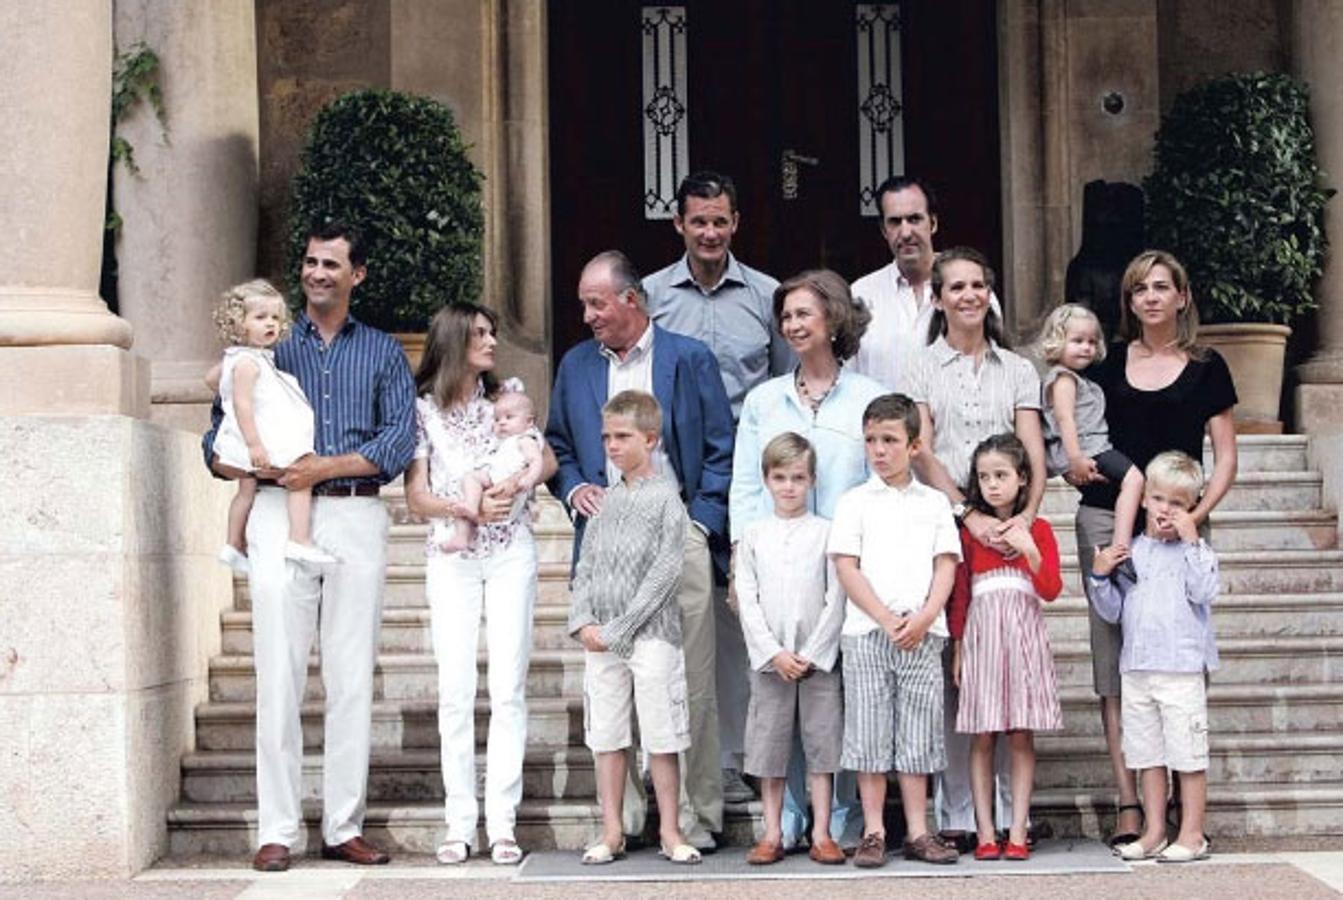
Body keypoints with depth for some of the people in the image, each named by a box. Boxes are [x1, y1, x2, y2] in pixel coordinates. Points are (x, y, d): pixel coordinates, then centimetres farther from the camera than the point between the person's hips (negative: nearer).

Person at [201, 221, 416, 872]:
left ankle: (344, 826, 7)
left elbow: (400, 440, 0)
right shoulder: (269, 347, 14)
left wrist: (326, 466, -12)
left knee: (352, 678, 2)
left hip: (356, 518, 1)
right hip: (280, 517, -1)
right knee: (280, 677, -5)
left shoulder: (382, 353, 14)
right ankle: (277, 830, -1)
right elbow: (217, 444, 8)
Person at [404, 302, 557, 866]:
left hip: (509, 550, 1)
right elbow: (416, 496, -1)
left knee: (508, 687, -4)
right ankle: (459, 824, 1)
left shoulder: (507, 395, 10)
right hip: (451, 555, -1)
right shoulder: (423, 408, 3)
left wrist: (515, 484, -15)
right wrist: (463, 507, -18)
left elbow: (547, 459, 5)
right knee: (456, 689, -4)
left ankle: (502, 823, -2)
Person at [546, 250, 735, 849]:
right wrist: (574, 489, 0)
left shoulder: (690, 359, 6)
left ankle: (693, 815, 4)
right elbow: (558, 446, 21)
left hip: (677, 536, -3)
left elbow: (721, 451, 5)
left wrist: (701, 523, -4)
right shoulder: (575, 366, 16)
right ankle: (622, 816, 8)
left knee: (690, 682, -3)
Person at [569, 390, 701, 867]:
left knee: (661, 738, -1)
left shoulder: (665, 497, -4)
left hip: (651, 635, -5)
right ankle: (612, 832, 14)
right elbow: (585, 567, 12)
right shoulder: (605, 501, 13)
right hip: (601, 640, 5)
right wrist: (584, 621, -5)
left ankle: (670, 831, 8)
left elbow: (664, 572, -10)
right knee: (605, 737, 7)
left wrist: (617, 628, -13)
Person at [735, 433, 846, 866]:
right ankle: (772, 835, 11)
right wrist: (774, 652, -9)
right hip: (769, 659, 1)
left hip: (818, 658, -1)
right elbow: (747, 601, 1)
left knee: (821, 744, 0)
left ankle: (821, 834, 6)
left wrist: (812, 653, -10)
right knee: (769, 746, 4)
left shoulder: (826, 532, 2)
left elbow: (836, 600, -2)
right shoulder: (753, 535, 6)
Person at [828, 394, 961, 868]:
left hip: (922, 633, 1)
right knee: (869, 735, 0)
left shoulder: (934, 502, 11)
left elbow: (946, 567, 5)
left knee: (918, 735, 4)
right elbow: (846, 568, -2)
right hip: (866, 632, -1)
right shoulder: (855, 502, 6)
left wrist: (923, 619, -10)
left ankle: (918, 832, 10)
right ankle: (873, 833, 6)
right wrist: (887, 619, -11)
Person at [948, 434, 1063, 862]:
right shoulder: (970, 531, 6)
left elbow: (1051, 590, -1)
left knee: (1022, 737, 0)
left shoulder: (1038, 530, 5)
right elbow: (959, 594, 8)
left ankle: (1017, 832, 3)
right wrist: (957, 646, 3)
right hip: (981, 633, 0)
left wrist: (1031, 552, -16)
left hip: (1023, 633, 0)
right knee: (982, 738, -1)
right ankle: (986, 832, 2)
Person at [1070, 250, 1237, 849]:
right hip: (1107, 521, 2)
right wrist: (1073, 465, -3)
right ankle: (1128, 805, 1)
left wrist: (1197, 513, -10)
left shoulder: (1205, 369, 6)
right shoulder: (1107, 363, 12)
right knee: (1114, 663, -1)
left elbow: (1226, 458, 5)